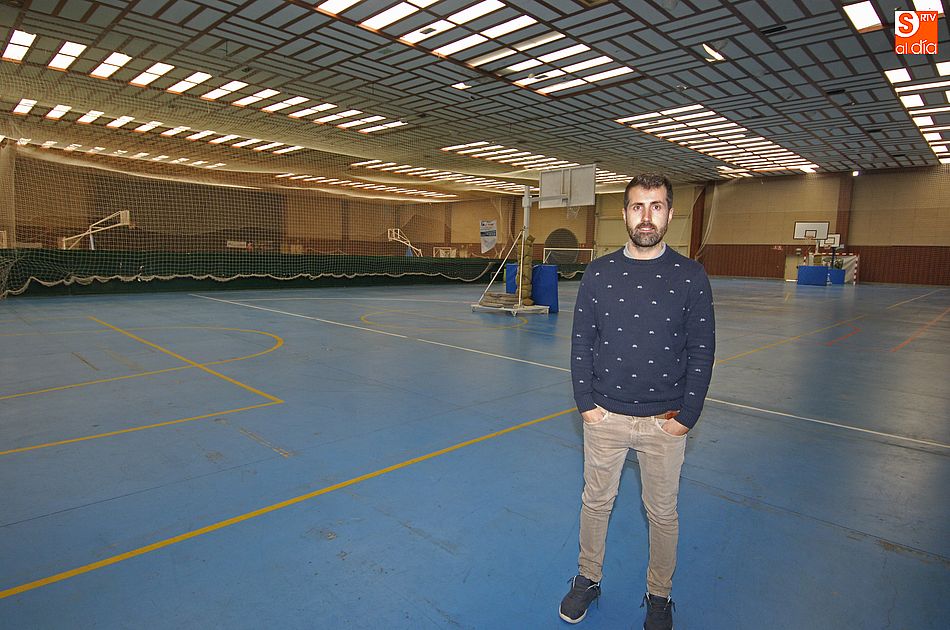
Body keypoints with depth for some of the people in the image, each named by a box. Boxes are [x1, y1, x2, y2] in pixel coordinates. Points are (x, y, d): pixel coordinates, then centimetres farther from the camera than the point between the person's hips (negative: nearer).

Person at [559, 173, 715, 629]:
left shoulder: (690, 276, -4)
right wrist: (586, 403, -3)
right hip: (604, 417, 1)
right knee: (596, 502, 15)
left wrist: (687, 416, -5)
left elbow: (701, 352, -2)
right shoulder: (599, 273, -2)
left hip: (665, 422, 0)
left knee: (662, 512, 14)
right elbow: (581, 343, 1)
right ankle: (587, 580, 38)